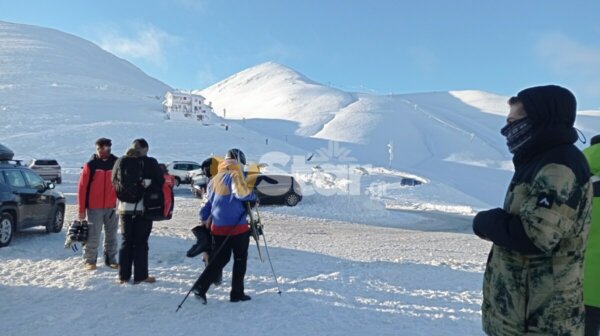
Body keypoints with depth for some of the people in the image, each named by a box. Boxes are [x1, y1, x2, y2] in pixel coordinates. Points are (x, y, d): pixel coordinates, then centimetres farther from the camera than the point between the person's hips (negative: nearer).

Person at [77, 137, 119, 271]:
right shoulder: (90, 165, -3)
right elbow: (82, 187, -3)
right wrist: (81, 209, -5)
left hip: (112, 207, 2)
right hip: (94, 208, -2)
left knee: (111, 235, 11)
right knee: (93, 236, 0)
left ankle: (111, 259, 22)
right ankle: (89, 260, 14)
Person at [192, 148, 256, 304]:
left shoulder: (215, 179, 12)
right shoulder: (235, 175, -10)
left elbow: (209, 200, 18)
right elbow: (241, 193, -25)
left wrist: (204, 217, 28)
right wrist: (253, 195, -7)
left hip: (218, 227, 7)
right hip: (237, 227, -6)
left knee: (219, 259, 15)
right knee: (240, 259, 8)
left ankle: (201, 287, 4)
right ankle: (237, 293, 13)